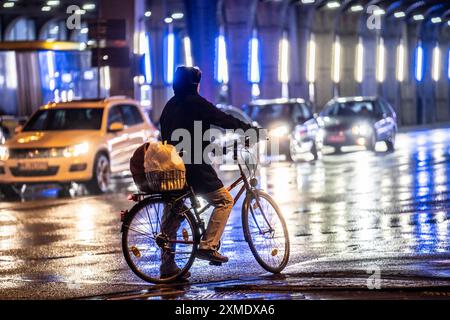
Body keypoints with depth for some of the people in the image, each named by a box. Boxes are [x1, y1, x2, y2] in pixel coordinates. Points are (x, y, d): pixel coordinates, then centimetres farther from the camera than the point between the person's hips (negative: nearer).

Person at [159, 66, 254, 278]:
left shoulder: (170, 105, 17)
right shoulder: (195, 102, -8)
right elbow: (222, 119, -6)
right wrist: (247, 127, 4)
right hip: (193, 165, -9)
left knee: (173, 213, 12)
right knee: (224, 200, -2)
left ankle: (167, 265, 13)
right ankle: (207, 246, -12)